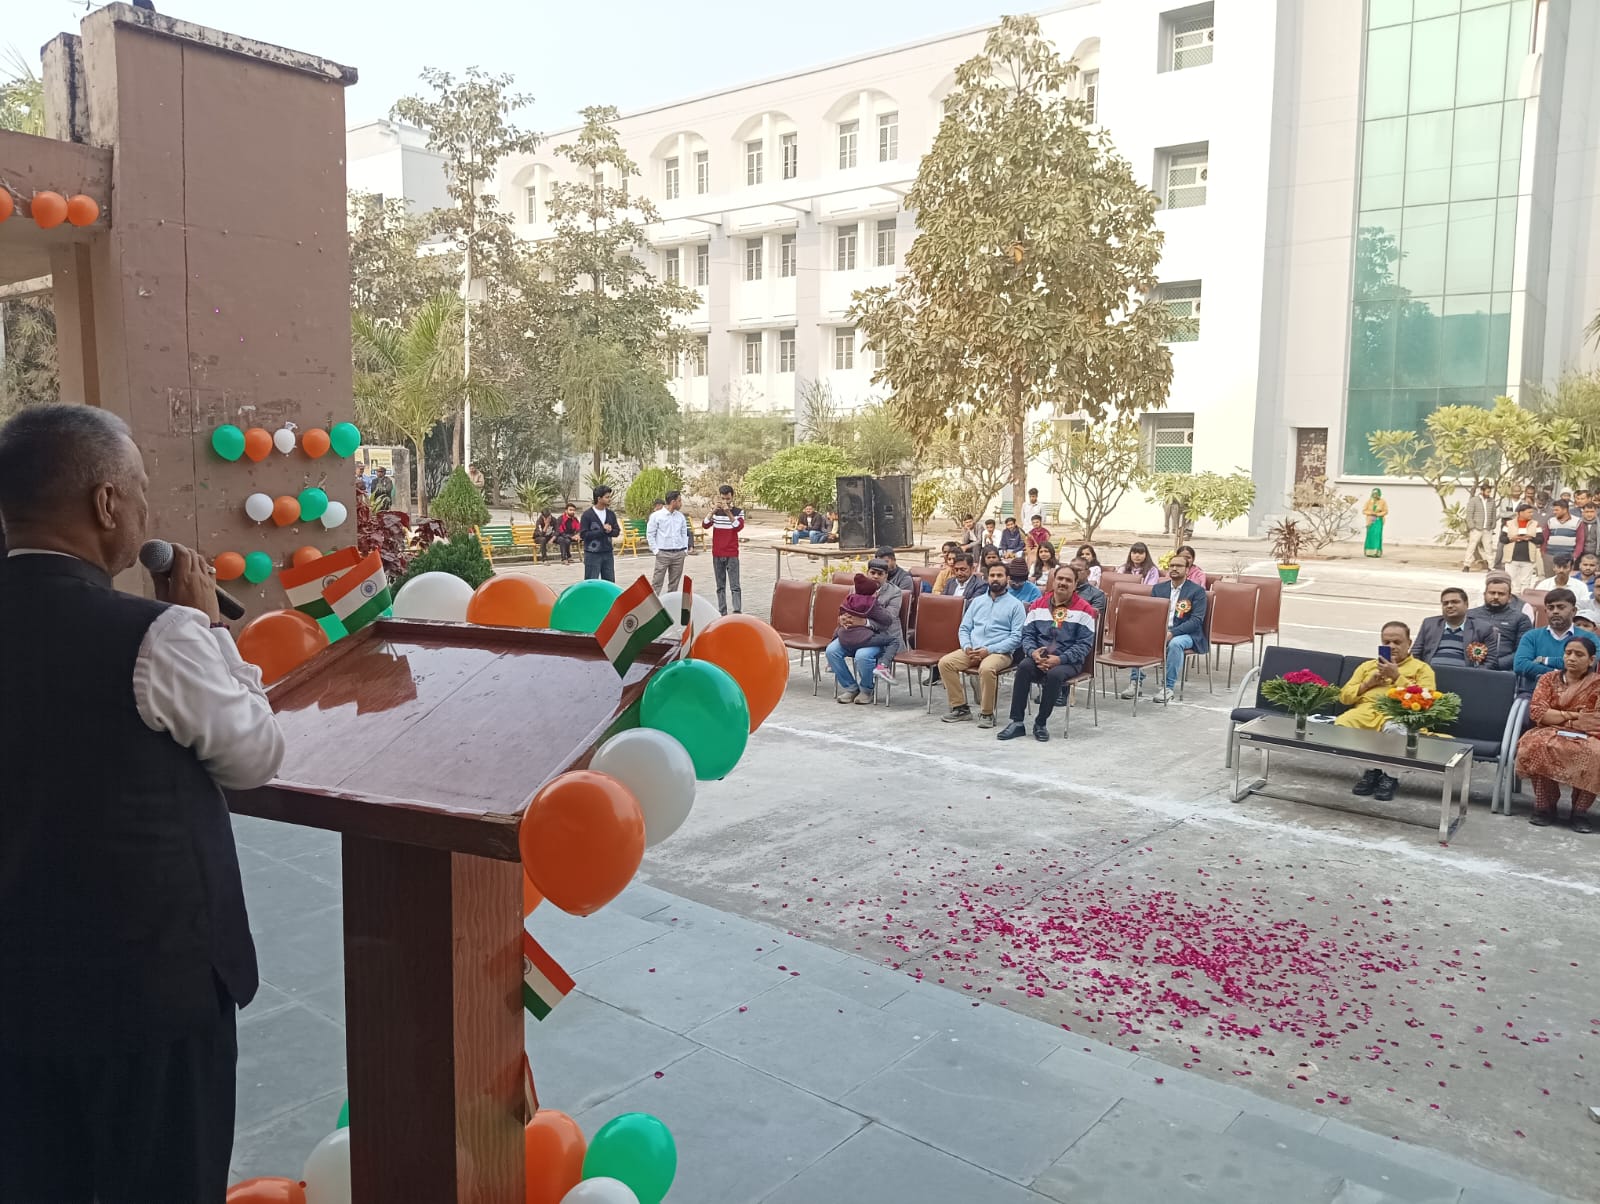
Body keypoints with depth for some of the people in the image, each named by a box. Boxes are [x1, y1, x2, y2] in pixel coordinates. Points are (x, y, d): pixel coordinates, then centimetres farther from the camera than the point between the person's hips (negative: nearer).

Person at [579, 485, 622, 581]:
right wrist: (602, 531, -18)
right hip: (592, 554, -5)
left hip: (608, 554, 5)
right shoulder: (587, 515, -8)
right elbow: (583, 534, -14)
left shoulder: (611, 514, 8)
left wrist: (610, 531, -14)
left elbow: (617, 532, 9)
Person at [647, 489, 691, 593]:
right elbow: (650, 534, -2)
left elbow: (684, 533, 16)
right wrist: (656, 550, -7)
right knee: (656, 582, -5)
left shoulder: (681, 516, 9)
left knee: (674, 583, 9)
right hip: (663, 554, -4)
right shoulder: (656, 516, -4)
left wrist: (685, 549, 7)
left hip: (679, 554, 4)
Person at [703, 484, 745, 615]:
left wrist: (729, 513, -27)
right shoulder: (715, 512, 6)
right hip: (717, 555, 3)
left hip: (732, 555, -3)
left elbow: (739, 527, -17)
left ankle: (737, 612, -13)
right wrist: (714, 511, -23)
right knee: (720, 586, 8)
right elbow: (705, 525, -10)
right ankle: (722, 613, 13)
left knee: (735, 586, -8)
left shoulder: (738, 512, 0)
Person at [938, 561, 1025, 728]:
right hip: (972, 650, 5)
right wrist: (967, 647, -6)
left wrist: (989, 650, -15)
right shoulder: (977, 601, 18)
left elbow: (1016, 637, -5)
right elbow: (964, 628, 16)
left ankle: (987, 713, -19)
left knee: (987, 668, -38)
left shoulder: (1015, 605, 3)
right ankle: (960, 708, -10)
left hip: (999, 652, -5)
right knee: (945, 662, -19)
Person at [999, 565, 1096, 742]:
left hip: (1069, 661, -3)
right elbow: (1027, 634, 10)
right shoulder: (1038, 606, 13)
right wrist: (1033, 651, -12)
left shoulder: (1084, 610, 1)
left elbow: (1084, 644, -5)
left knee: (1054, 674, -35)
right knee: (1024, 666, -30)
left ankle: (1040, 723, -17)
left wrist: (1060, 659, -17)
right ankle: (1017, 722, -26)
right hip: (1039, 658, 3)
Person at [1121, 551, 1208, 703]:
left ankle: (1168, 687, -29)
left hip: (1185, 634, -4)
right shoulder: (1158, 589, 15)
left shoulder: (1197, 591, 1)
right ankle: (1136, 681, -18)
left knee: (1175, 643, -38)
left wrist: (1172, 632, -23)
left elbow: (1196, 621, -10)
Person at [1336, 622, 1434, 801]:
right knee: (1340, 725, -33)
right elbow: (1344, 696, 21)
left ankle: (1390, 776, -15)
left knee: (1393, 730, -42)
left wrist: (1397, 677, -2)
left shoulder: (1421, 668, 19)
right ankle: (1371, 770, -12)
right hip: (1365, 710, 3)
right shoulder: (1367, 665, 29)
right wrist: (1368, 684, 5)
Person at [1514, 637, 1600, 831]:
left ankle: (1580, 810, -17)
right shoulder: (1549, 679, 8)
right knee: (1535, 745, -34)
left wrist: (1557, 718, -10)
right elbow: (1536, 712, -6)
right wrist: (1574, 715, -9)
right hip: (1551, 734, 1)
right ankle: (1545, 805, -18)